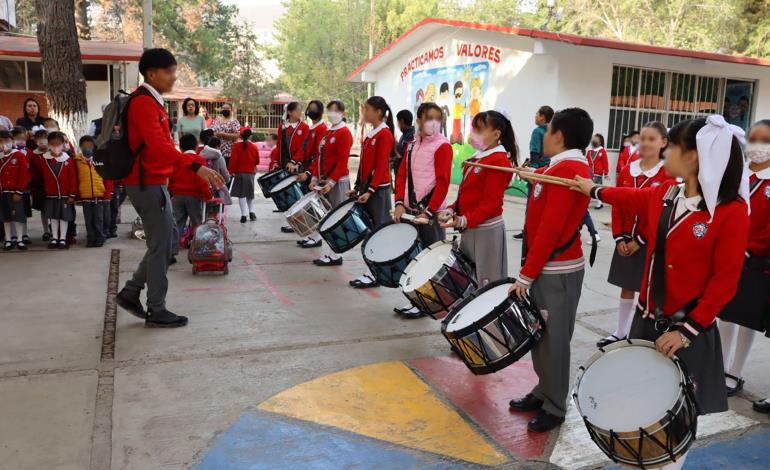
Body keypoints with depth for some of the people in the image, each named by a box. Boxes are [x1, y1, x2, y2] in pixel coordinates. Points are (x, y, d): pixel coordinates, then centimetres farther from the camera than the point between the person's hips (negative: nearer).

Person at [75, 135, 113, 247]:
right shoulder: (77, 161, 3)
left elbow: (107, 178, 2)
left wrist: (107, 195, -2)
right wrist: (77, 196, 3)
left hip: (99, 196, -1)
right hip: (85, 197, 1)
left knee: (99, 220, 4)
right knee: (89, 220, 7)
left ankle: (100, 239, 13)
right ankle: (91, 240, 15)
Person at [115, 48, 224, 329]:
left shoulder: (151, 102, 17)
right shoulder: (144, 103, -15)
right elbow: (158, 145, -29)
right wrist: (196, 167, -38)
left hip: (153, 182, 10)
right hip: (148, 184, -10)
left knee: (163, 242, 15)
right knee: (160, 247, -3)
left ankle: (130, 293, 22)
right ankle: (157, 311, 7)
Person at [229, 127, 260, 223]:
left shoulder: (237, 146, -7)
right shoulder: (254, 147, 2)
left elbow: (233, 159, -11)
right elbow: (257, 161, 8)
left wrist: (232, 171, -4)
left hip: (240, 173, -3)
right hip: (251, 173, 3)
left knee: (241, 194, -2)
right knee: (250, 193, 18)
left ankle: (244, 214, -9)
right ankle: (251, 212, 14)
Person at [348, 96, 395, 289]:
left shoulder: (384, 134, -11)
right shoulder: (370, 134, 15)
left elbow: (381, 166, -17)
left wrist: (370, 190, -20)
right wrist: (357, 187, 15)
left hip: (378, 190, -9)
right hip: (367, 188, 9)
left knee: (378, 230, -3)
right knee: (369, 230, 10)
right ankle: (372, 271, 18)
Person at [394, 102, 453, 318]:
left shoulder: (443, 146, -8)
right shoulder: (412, 145, 12)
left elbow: (443, 183, -14)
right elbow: (402, 175, 10)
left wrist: (429, 212, -17)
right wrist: (400, 203, -2)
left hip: (431, 212, -7)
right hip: (410, 210, 7)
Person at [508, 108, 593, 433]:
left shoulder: (568, 170, -17)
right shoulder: (560, 169, 13)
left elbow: (551, 229, -21)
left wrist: (526, 275, -18)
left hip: (557, 271, -9)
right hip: (545, 267, 9)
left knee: (553, 339, 2)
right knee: (540, 334, 15)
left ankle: (555, 408, 15)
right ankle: (544, 392, 29)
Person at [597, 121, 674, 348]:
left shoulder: (668, 175, -10)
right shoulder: (627, 171, 4)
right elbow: (617, 206, 4)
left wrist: (640, 241, -14)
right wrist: (619, 238, -4)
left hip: (650, 243, -4)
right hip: (625, 240, 5)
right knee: (626, 287, 15)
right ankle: (621, 332, 27)